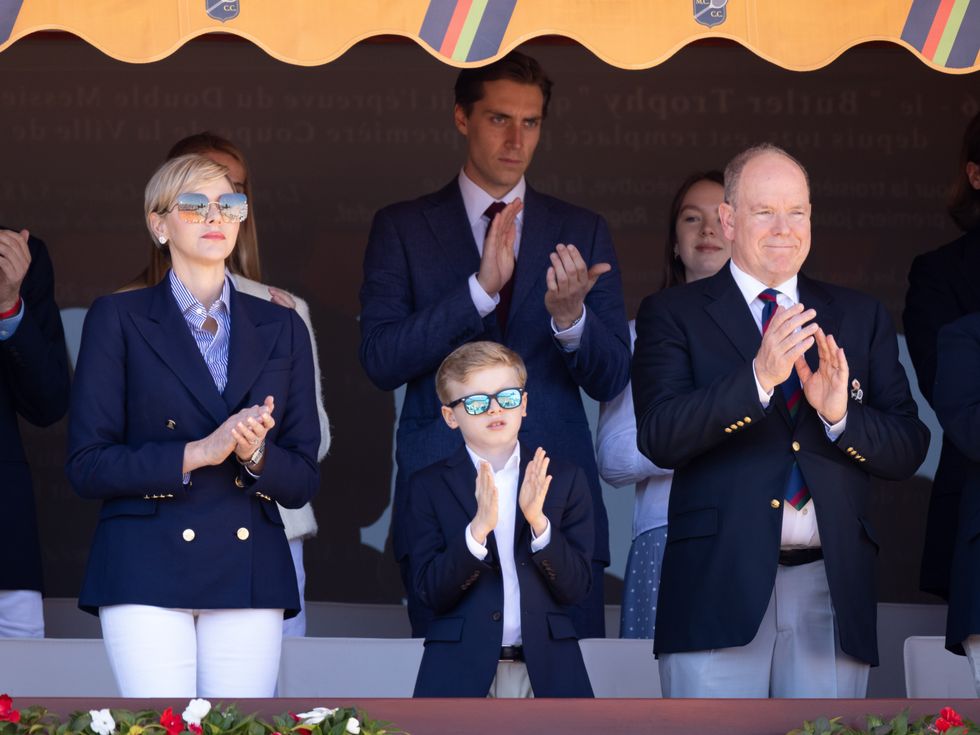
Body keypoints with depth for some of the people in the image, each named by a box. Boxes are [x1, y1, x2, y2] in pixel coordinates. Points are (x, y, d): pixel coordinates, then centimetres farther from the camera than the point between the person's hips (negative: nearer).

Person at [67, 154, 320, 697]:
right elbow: (86, 465, -1)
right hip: (149, 572, -3)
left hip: (250, 576, 3)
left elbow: (303, 480, 13)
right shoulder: (118, 320, 6)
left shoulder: (281, 329, 15)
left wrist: (254, 454, -9)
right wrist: (196, 453, -13)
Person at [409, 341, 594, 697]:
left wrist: (539, 521, -12)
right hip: (460, 677, -1)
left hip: (548, 675, 1)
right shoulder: (429, 487, 5)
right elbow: (431, 593, -5)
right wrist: (478, 527, -18)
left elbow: (575, 588, 2)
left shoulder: (564, 479, 9)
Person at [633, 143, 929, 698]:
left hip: (833, 589, 3)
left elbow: (909, 450, 8)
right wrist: (758, 377, -22)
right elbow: (658, 437, -10)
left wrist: (840, 413, -12)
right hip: (720, 587, -3)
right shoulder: (674, 314, 5)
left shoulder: (862, 318, 14)